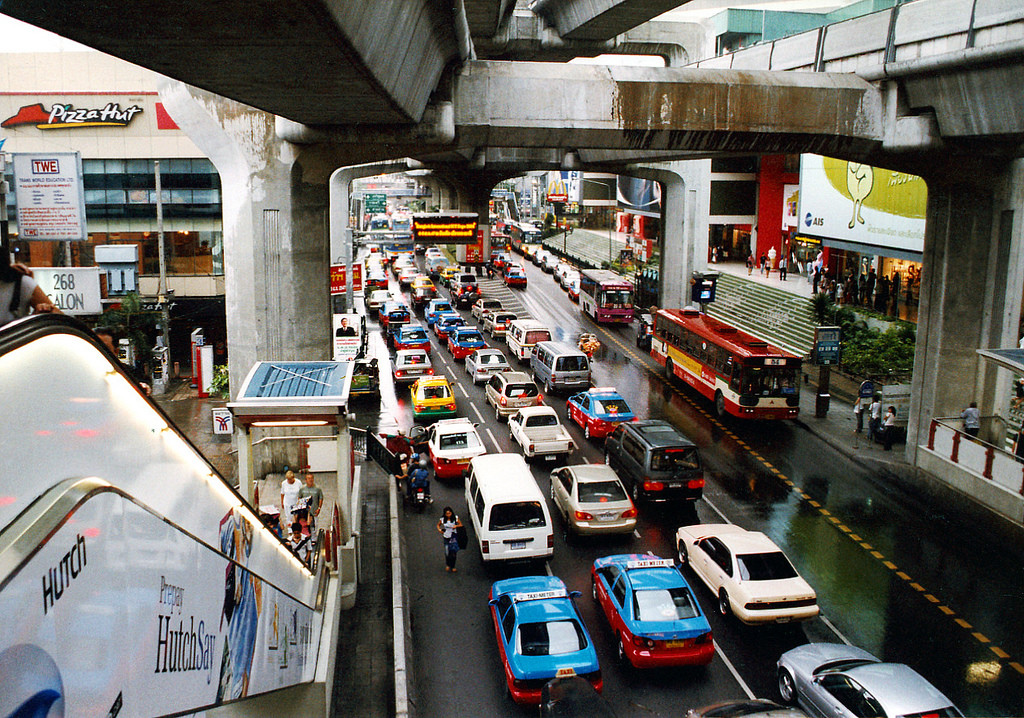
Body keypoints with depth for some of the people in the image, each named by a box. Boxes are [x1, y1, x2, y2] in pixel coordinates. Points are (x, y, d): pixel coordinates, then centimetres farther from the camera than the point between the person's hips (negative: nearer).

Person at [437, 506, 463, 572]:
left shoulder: (455, 518, -7)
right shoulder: (442, 519, -6)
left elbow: (461, 525, 2)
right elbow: (438, 525, 11)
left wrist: (456, 526, -18)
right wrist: (439, 529, -9)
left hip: (454, 537, -1)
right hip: (446, 537, 1)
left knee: (454, 552, -1)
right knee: (447, 552, 8)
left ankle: (452, 567, 14)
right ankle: (447, 565, 33)